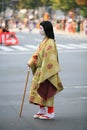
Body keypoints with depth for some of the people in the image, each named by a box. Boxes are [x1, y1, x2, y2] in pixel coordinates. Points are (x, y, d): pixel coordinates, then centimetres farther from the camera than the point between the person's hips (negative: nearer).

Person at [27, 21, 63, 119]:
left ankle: (50, 113, 10)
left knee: (46, 91, -1)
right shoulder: (44, 41, 10)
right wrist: (31, 62, 4)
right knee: (39, 91, 14)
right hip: (40, 70, 9)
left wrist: (44, 72, -23)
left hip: (47, 71, -9)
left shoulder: (50, 43, -19)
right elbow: (37, 53, 14)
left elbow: (49, 59, -22)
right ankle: (42, 110, 26)